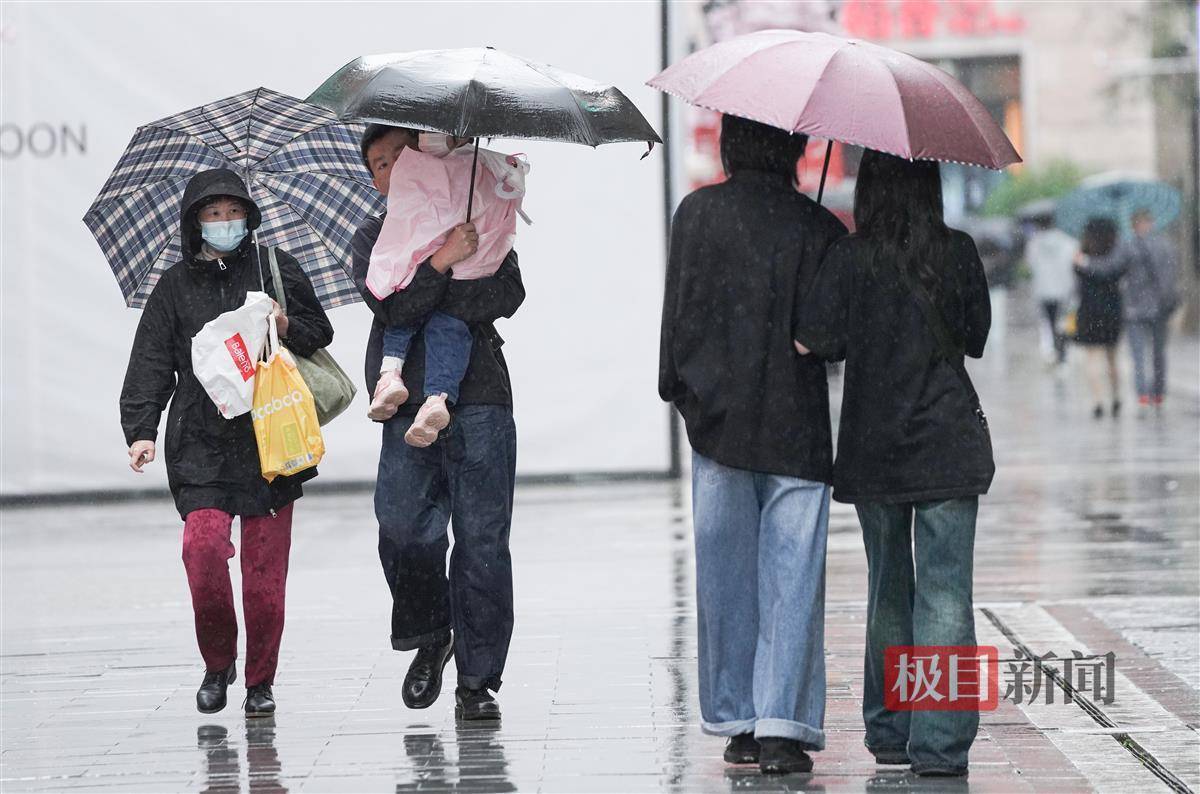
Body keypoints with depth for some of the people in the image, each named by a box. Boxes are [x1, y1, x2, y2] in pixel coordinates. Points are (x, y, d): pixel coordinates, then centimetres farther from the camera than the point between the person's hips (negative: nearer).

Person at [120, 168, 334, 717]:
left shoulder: (274, 268, 10)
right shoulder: (175, 287, 12)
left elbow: (320, 333, 14)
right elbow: (150, 364, 9)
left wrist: (287, 328, -8)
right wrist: (141, 430, -3)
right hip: (201, 440, 0)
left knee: (265, 563, -2)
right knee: (204, 544, -17)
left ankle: (260, 680, 10)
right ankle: (218, 661, 4)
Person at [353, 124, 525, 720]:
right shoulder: (372, 239, 15)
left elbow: (508, 294, -2)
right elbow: (391, 306, -4)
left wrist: (422, 304, -8)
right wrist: (441, 263, -16)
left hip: (479, 400, 0)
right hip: (408, 406, 0)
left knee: (482, 540, -5)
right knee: (404, 527, -15)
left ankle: (478, 678, 1)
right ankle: (430, 638, 11)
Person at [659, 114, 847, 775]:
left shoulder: (698, 213, 0)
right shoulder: (819, 228, -2)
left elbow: (678, 307, 1)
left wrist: (676, 387, 11)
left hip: (718, 420, 1)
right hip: (797, 426, -1)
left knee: (725, 573, 10)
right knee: (792, 575, -1)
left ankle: (737, 723, 14)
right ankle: (781, 723, -11)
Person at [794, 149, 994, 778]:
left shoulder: (851, 257, -7)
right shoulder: (959, 253, -3)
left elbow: (808, 342, -10)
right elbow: (975, 338, 6)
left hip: (873, 447, 1)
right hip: (948, 443, -1)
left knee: (887, 589, 15)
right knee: (944, 591, -2)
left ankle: (888, 732, 22)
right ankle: (939, 743, -10)